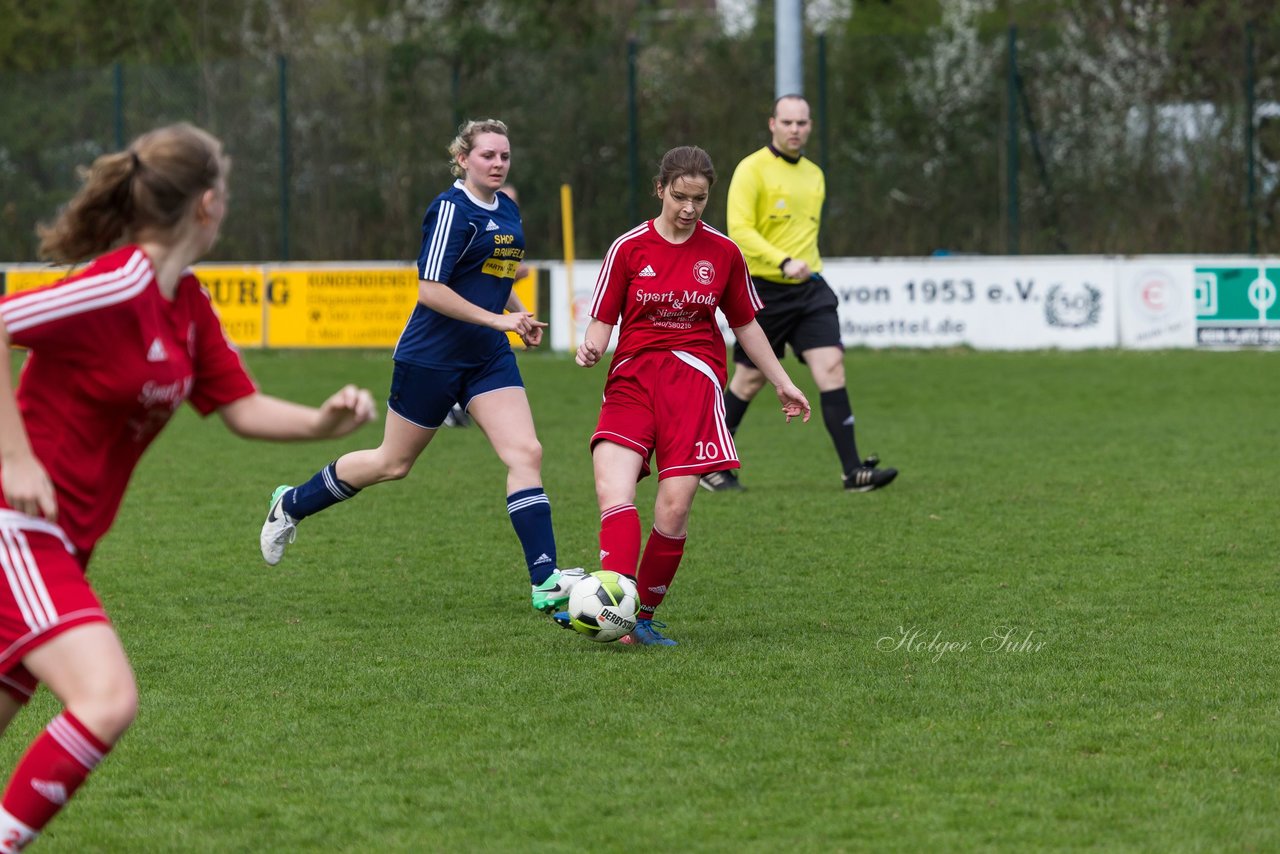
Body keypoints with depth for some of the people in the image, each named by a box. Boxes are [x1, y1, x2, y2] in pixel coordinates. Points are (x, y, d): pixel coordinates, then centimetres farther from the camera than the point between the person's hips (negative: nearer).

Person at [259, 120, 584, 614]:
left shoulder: (507, 211, 9)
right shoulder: (452, 210, -16)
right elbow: (430, 290, -23)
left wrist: (520, 315, 11)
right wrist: (497, 318, -23)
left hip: (488, 357, 7)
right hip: (431, 356, -7)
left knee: (525, 453, -11)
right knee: (393, 463, 7)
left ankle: (546, 581, -16)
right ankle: (291, 505, 31)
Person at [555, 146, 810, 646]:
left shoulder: (722, 253, 8)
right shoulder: (629, 248, 4)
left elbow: (745, 324, 19)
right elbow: (603, 320, 6)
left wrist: (782, 383, 21)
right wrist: (591, 348, -16)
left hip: (695, 379, 0)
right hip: (633, 376, 0)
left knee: (674, 507, -11)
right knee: (613, 488, -24)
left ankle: (644, 618, 3)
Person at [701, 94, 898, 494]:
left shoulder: (814, 174, 14)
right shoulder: (752, 169, -8)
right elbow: (739, 230, -19)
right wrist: (783, 262, -29)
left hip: (809, 287, 5)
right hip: (762, 291, -5)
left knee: (831, 367, -10)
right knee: (750, 379, 4)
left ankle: (853, 471, -14)